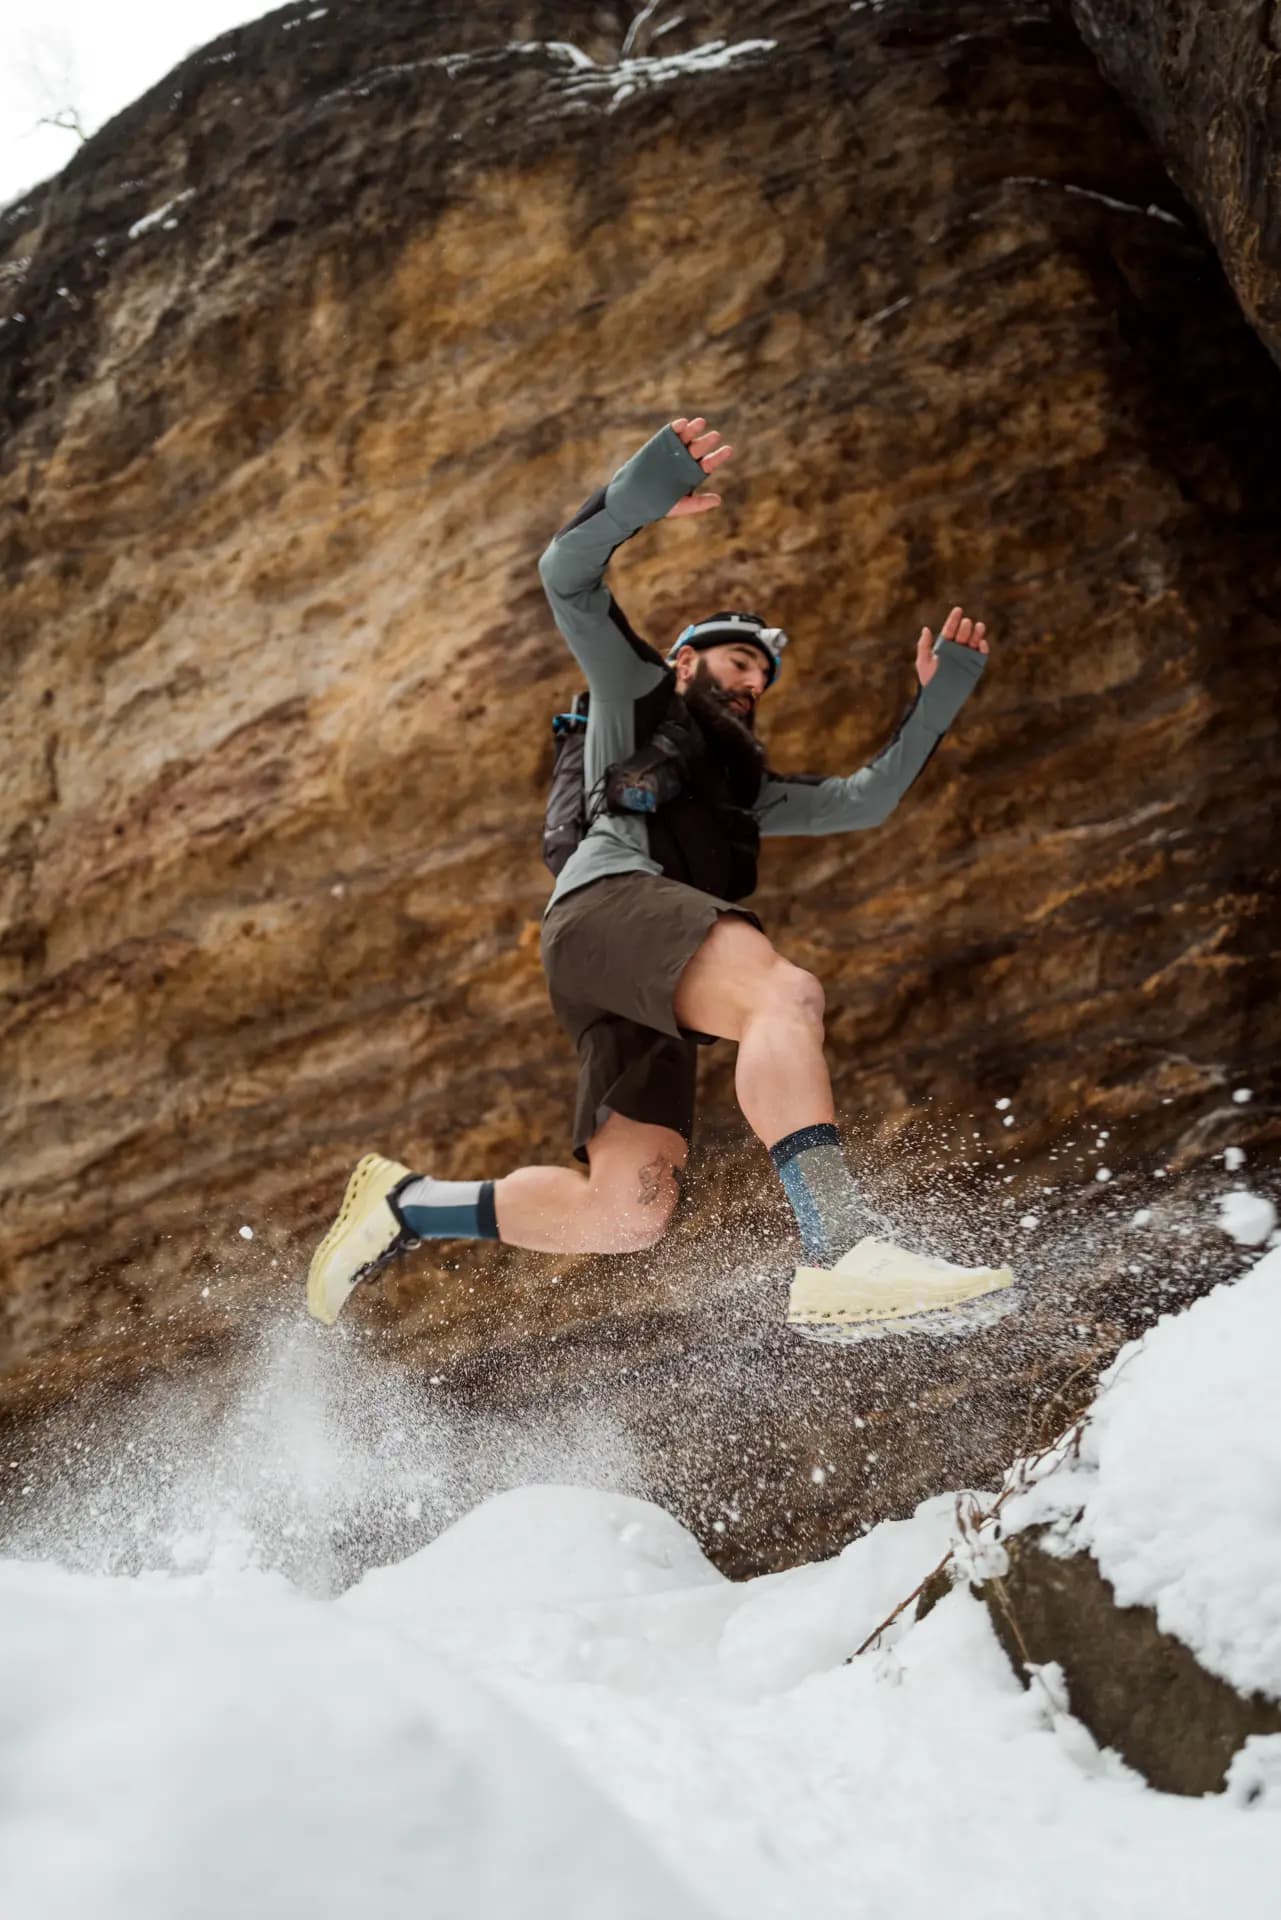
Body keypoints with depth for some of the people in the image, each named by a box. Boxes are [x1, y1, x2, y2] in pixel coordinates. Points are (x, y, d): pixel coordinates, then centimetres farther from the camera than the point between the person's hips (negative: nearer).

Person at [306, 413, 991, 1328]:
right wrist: (641, 497, -5)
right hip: (612, 895, -7)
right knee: (785, 994, -34)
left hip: (656, 985, 7)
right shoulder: (638, 690, 25)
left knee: (628, 1213, -9)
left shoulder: (747, 788, 41)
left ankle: (406, 1203, 6)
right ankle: (842, 1251, -51)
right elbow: (568, 576, 12)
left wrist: (938, 699, 29)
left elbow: (869, 797, 37)